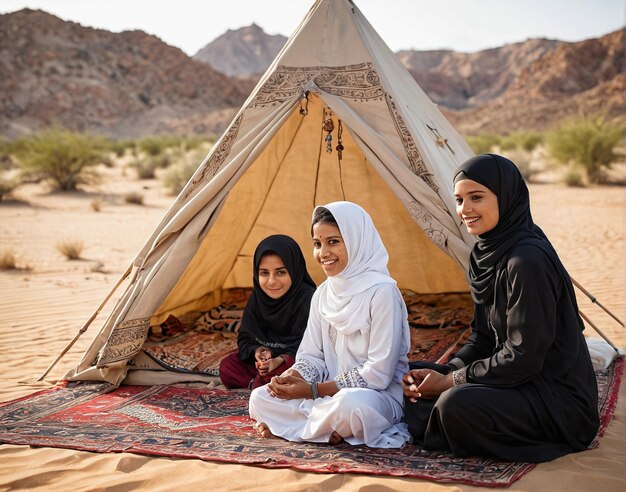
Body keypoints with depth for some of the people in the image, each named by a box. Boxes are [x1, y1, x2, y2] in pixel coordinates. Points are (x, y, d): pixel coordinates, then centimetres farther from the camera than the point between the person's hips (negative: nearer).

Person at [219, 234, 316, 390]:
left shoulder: (308, 300, -23)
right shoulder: (257, 298, -3)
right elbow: (245, 338, 5)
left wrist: (281, 360, -35)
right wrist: (256, 351, -18)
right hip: (266, 360, 7)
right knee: (227, 367, -10)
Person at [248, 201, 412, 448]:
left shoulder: (382, 292, -17)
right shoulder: (323, 294, 6)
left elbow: (378, 374, -20)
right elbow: (311, 354, 10)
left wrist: (313, 390, -19)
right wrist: (293, 377, -14)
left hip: (379, 396, -7)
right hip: (331, 392, 7)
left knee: (350, 404, -39)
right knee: (260, 398, -3)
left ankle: (290, 424, -11)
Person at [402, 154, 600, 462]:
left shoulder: (527, 261, -24)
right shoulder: (487, 253, 5)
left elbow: (523, 358, -23)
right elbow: (483, 337, 11)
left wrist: (451, 380, -14)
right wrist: (442, 373, -5)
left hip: (558, 399, -9)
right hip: (524, 382, 9)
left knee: (455, 403, -30)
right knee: (419, 384, 7)